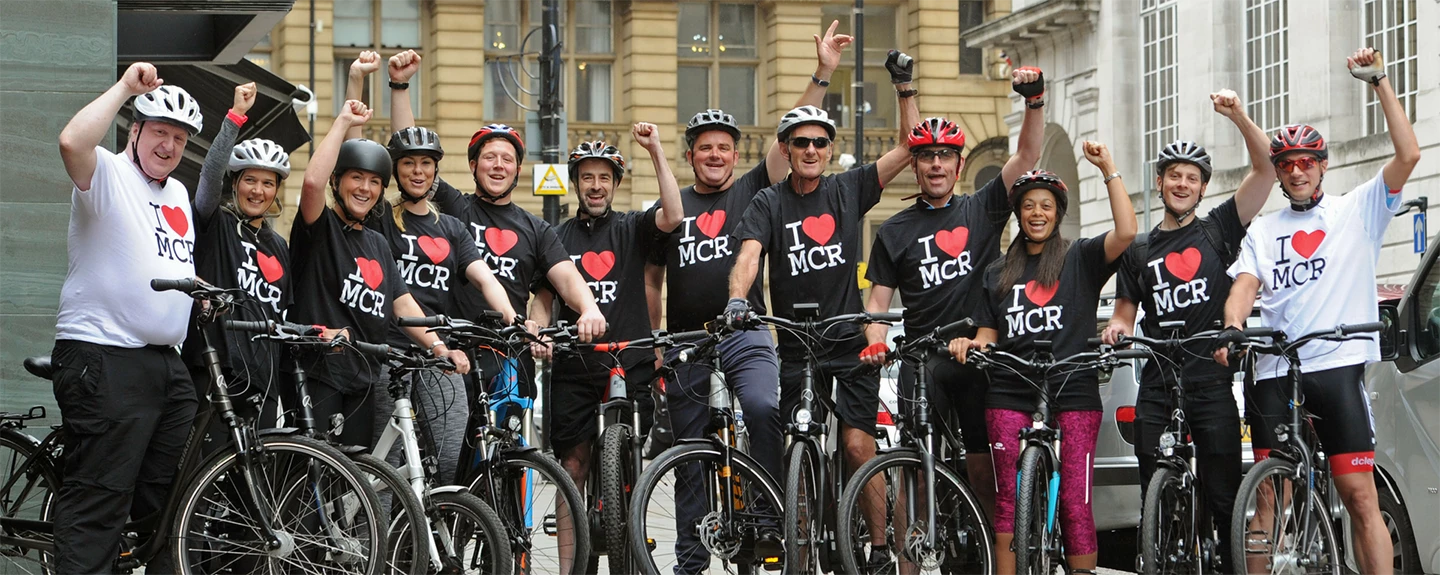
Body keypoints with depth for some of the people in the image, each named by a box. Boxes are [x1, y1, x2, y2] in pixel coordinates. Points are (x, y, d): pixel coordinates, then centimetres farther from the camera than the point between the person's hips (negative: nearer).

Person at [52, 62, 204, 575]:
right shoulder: (107, 174, -6)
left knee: (168, 501, 14)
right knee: (97, 503, -11)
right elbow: (73, 142, -29)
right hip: (105, 359, -9)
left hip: (168, 362, 9)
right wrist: (126, 87, -22)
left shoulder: (178, 193, 20)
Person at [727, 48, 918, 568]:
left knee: (858, 448, -9)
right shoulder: (769, 203, 1)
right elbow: (749, 253, -15)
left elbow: (909, 147, 2)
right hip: (795, 349, 0)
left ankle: (880, 546, -1)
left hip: (850, 342, 0)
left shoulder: (849, 190, 4)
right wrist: (737, 297, -34)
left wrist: (904, 87, -8)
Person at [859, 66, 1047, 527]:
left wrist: (1035, 99, -12)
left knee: (983, 465, 3)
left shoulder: (981, 211, 10)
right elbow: (878, 298, 8)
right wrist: (875, 343, -11)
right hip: (923, 358, 0)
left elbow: (1028, 155, 2)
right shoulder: (895, 231, 10)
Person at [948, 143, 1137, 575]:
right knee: (1008, 500, -1)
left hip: (1072, 393, -3)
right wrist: (971, 344, -4)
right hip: (1010, 396, 3)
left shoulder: (1080, 259, 8)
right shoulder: (998, 274, 20)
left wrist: (1108, 169, -10)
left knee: (1075, 502, -8)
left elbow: (1126, 233, -10)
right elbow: (988, 335, 19)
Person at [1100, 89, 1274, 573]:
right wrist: (1116, 327, -4)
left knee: (1224, 494, -6)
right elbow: (1125, 312, 20)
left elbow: (1265, 169, -3)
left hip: (1212, 382, -3)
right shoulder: (1139, 251, 17)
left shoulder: (1218, 229, 8)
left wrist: (1237, 116, -15)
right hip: (1157, 384, 3)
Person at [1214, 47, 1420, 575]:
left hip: (1337, 369, -3)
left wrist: (1379, 82, -5)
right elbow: (1245, 285, 4)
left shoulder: (1357, 211, 11)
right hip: (1274, 375, 3)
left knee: (1360, 496, -8)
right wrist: (1232, 329, -17)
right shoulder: (1263, 230, 19)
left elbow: (1408, 155, -2)